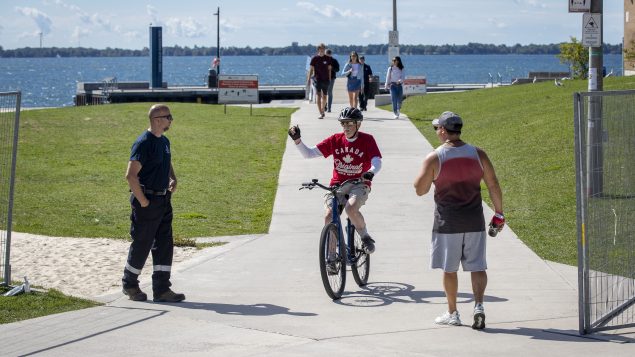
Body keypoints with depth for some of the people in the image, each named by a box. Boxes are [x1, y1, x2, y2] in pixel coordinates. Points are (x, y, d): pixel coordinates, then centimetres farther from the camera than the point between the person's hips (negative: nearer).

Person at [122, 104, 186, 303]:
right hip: (147, 201, -8)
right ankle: (130, 284, 19)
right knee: (141, 245, 3)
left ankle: (161, 289, 10)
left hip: (164, 200, 8)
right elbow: (131, 175, -21)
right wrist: (143, 202, -19)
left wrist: (173, 179, 10)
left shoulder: (164, 141, 12)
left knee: (164, 245, 6)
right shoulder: (143, 143, -16)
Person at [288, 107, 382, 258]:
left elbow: (377, 161, -15)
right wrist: (297, 140, -14)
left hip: (359, 185, -3)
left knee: (351, 208, -33)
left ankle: (365, 238, -6)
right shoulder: (335, 140, 3)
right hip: (337, 185, 3)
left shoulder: (367, 140, -3)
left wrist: (370, 172, -38)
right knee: (329, 216, -20)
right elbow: (309, 153, 3)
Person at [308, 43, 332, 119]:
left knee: (324, 96, 11)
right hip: (317, 79, -2)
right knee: (318, 96, -9)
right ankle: (320, 113, -11)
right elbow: (311, 69, 2)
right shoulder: (314, 58, -1)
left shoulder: (327, 58, 5)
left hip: (325, 79, 2)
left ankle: (322, 110, 29)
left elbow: (329, 69, 10)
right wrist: (309, 78, -2)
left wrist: (329, 79, 8)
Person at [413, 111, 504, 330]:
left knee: (449, 269, 10)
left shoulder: (434, 158, -9)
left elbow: (420, 190, -3)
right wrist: (499, 214, 10)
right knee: (477, 266, 7)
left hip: (447, 221, -2)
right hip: (474, 221, 2)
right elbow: (493, 185, 1)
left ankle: (452, 313, 17)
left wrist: (423, 171, 14)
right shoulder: (478, 154, 0)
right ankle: (478, 305, -12)